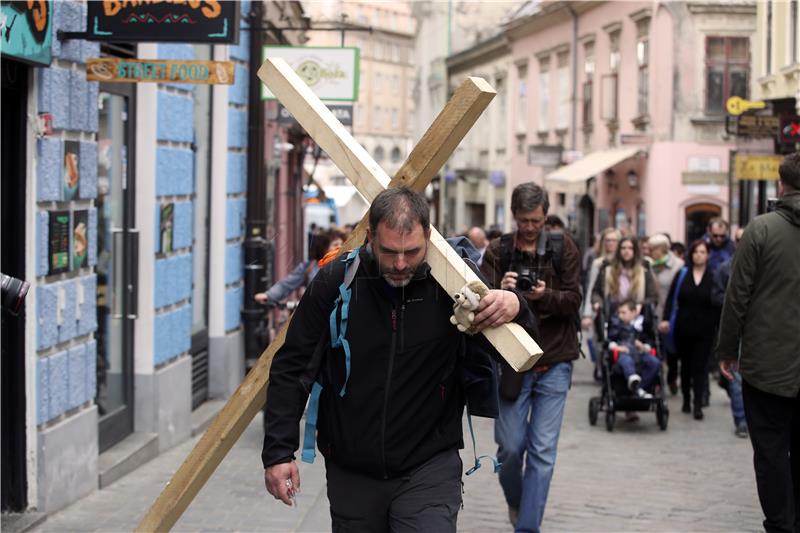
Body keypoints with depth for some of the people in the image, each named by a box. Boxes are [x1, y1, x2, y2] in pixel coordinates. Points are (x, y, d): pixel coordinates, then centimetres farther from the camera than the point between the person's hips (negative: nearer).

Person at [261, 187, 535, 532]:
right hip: (351, 474, 1)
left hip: (429, 468, -1)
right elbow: (291, 368, -1)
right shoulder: (335, 282, -7)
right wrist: (279, 451, -6)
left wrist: (515, 309, -22)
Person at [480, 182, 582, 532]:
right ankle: (515, 501, 33)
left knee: (542, 451, -2)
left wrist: (546, 296, -23)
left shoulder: (563, 249, 2)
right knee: (510, 446, 3)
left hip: (554, 362, 0)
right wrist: (501, 292, -27)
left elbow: (574, 301, -3)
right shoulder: (497, 251, 1)